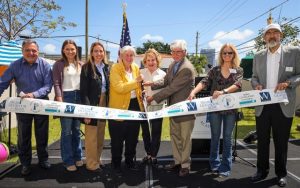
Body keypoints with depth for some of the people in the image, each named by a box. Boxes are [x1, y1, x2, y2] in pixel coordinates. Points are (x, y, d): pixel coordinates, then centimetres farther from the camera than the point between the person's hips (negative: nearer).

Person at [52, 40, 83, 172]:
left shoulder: (81, 64, 12)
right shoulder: (58, 64, 1)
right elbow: (56, 83, -5)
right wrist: (59, 99, -16)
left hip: (79, 97, 4)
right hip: (66, 97, -4)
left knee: (77, 129, 11)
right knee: (66, 130, 0)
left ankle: (77, 157, 23)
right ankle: (68, 161, 9)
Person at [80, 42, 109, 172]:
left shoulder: (106, 67, 10)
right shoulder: (86, 68, -8)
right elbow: (83, 90, -12)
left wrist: (108, 104, 6)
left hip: (103, 103, 6)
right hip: (92, 104, -6)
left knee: (100, 135, 14)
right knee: (92, 136, 1)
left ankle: (97, 160, 27)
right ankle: (92, 164, 13)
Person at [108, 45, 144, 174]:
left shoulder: (136, 68, 8)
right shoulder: (115, 68, -11)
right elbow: (119, 88, -24)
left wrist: (141, 99, 9)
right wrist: (136, 82, -24)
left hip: (135, 105, 6)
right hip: (119, 107, -6)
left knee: (133, 137, 16)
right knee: (118, 139, 5)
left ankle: (130, 160, 33)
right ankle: (116, 164, 23)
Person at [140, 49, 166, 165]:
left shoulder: (162, 74, -2)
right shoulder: (141, 73, 2)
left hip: (157, 107, -2)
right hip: (144, 106, 2)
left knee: (156, 133, 7)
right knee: (145, 132, 13)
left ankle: (154, 155, 23)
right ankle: (148, 153, 31)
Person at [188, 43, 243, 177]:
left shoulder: (238, 70, 2)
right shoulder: (214, 70, 4)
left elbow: (237, 85, -16)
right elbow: (204, 82, -9)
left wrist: (223, 92, -34)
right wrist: (193, 92, -28)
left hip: (230, 108, -1)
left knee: (227, 137, 7)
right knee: (215, 136, 9)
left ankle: (225, 167, 17)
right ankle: (215, 164, 22)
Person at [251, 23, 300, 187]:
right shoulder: (258, 56, 10)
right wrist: (256, 85, -7)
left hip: (283, 106, -2)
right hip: (262, 106, 3)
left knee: (281, 141, 9)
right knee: (262, 140, 11)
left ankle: (281, 173, 25)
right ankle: (262, 170, 26)